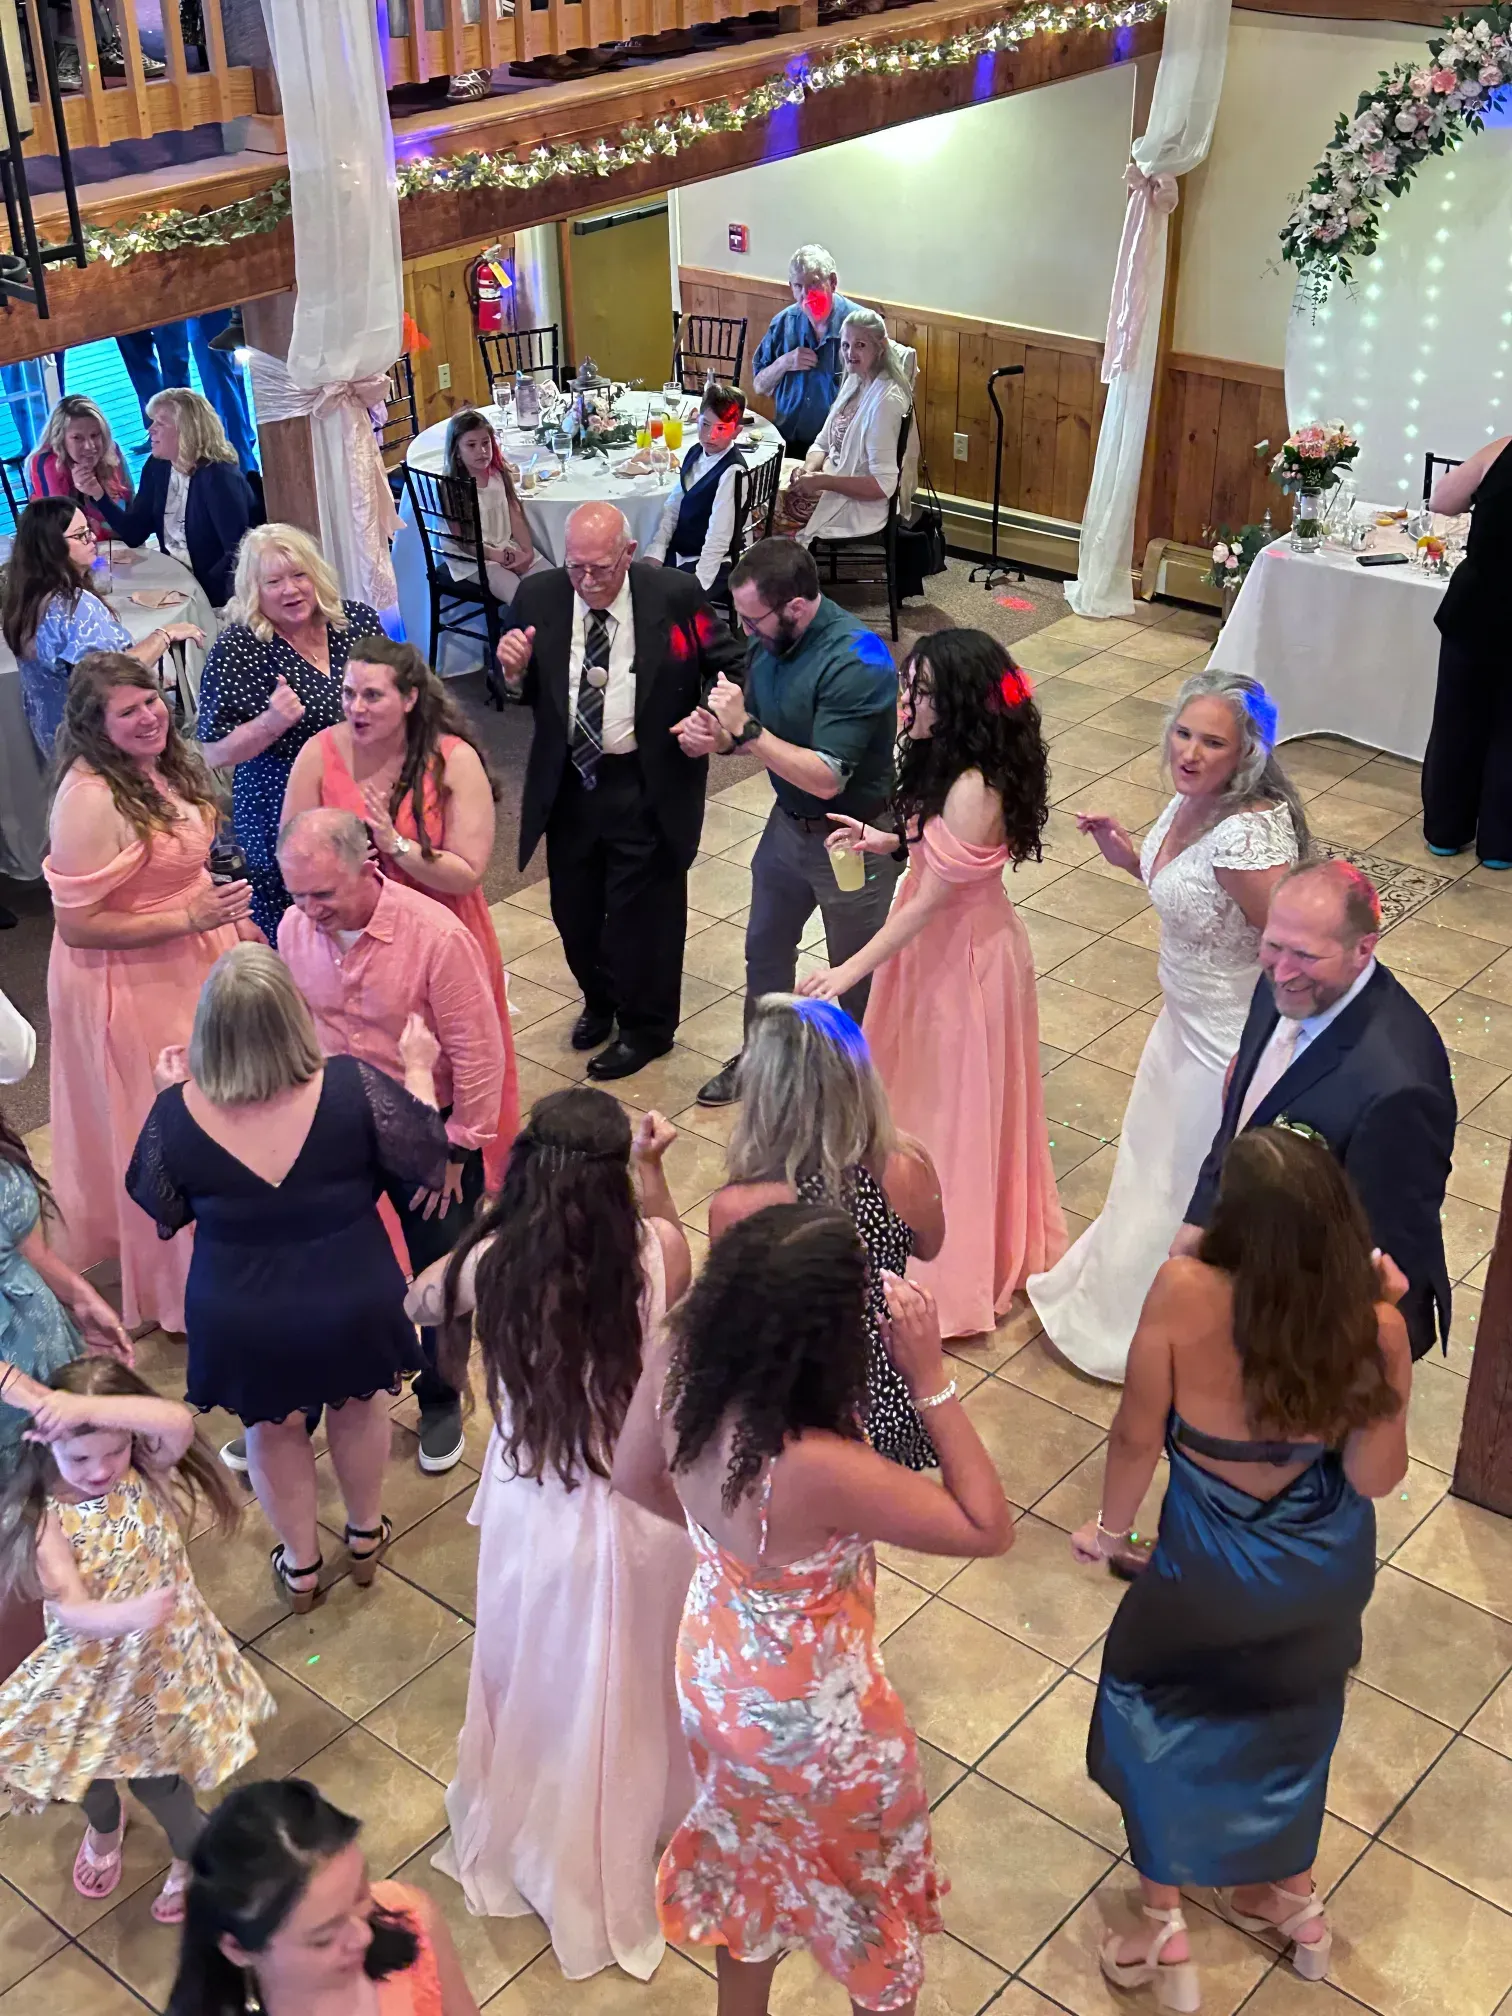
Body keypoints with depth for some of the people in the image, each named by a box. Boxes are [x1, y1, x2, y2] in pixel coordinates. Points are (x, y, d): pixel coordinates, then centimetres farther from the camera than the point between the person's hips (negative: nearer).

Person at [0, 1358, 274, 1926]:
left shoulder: (150, 1473, -18)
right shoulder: (46, 1519, -22)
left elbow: (179, 1422, -41)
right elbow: (70, 1608, -31)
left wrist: (85, 1407, -48)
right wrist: (127, 1615, -52)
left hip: (162, 1660, -1)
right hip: (88, 1670, 1)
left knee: (155, 1775, 11)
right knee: (90, 1770, 25)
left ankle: (194, 1854, 44)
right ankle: (104, 1826, 62)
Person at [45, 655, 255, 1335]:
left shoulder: (162, 768, -1)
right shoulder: (90, 799, -28)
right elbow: (77, 925, -26)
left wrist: (233, 922, 10)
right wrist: (190, 918, -26)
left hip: (191, 962, 8)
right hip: (131, 986, -8)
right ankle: (182, 1290, 28)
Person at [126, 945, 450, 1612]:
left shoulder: (178, 1112, -23)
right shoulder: (351, 1088, -27)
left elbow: (164, 1209, -4)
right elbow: (427, 1159, -11)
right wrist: (418, 1070, 4)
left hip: (242, 1319, 0)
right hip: (351, 1303, 0)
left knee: (272, 1430, 29)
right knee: (358, 1405, 31)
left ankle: (300, 1567, 50)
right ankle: (365, 1538, 53)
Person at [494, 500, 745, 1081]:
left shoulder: (676, 595, -12)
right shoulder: (537, 597, -5)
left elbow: (728, 666, 0)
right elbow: (525, 693, 6)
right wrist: (514, 670, -17)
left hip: (649, 787, -3)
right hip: (568, 782, 4)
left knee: (643, 910, 8)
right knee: (573, 906, 17)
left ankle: (644, 1028, 31)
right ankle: (599, 1001, 45)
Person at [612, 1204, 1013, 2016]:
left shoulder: (678, 1371, -24)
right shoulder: (819, 1467, -43)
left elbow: (635, 1477, -2)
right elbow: (987, 1529, -28)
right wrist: (932, 1379, -31)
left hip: (714, 1671, 6)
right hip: (813, 1714, -6)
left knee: (749, 1852, 35)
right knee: (869, 1877, 27)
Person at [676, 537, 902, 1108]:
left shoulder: (856, 661, -31)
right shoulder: (767, 639, -9)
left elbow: (826, 778, -32)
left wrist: (744, 729, -33)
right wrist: (715, 735, -16)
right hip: (788, 822, 8)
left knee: (856, 975, 13)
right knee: (765, 949, 24)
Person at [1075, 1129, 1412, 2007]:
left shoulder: (1184, 1295, -33)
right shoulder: (1375, 1328, -28)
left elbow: (1137, 1437, -20)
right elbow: (1376, 1478, -15)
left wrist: (1111, 1528, 1)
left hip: (1212, 1569, -2)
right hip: (1329, 1568, 3)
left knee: (1156, 1708, 26)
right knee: (1291, 1716, 31)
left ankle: (1166, 1926, 34)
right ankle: (1294, 1899, 52)